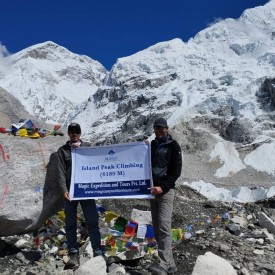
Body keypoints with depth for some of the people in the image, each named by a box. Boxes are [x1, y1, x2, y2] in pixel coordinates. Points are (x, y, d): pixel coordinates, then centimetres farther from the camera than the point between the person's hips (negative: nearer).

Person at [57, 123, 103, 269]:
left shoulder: (87, 147, 11)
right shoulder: (63, 150, 7)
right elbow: (61, 172, -1)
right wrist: (64, 189, -14)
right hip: (70, 191, 0)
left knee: (92, 222, 0)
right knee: (71, 224, 4)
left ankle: (98, 253, 7)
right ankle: (74, 254, 11)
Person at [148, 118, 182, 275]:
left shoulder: (173, 146, -1)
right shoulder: (152, 145, 16)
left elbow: (176, 171, -8)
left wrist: (163, 187, -18)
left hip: (166, 190, -6)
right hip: (153, 190, 6)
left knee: (164, 227, -15)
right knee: (157, 230, 7)